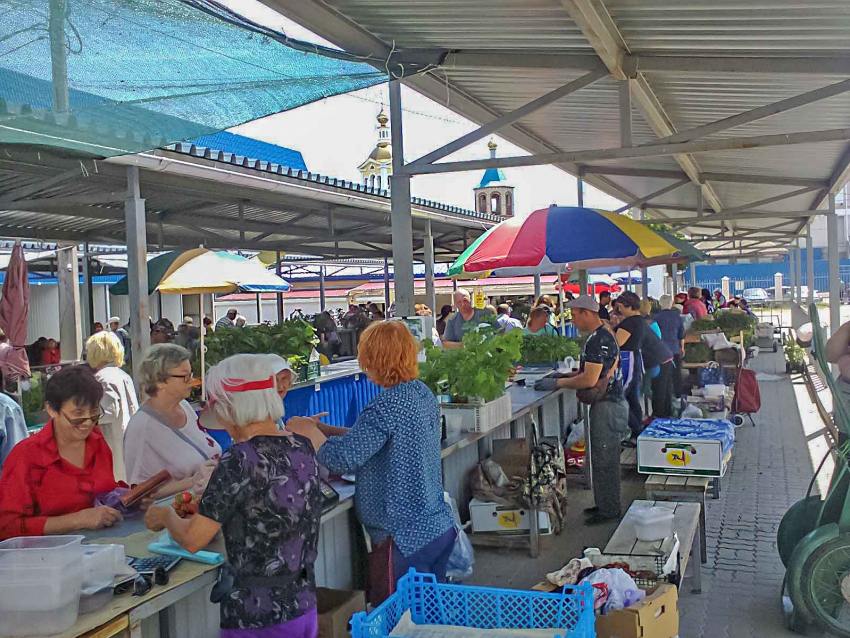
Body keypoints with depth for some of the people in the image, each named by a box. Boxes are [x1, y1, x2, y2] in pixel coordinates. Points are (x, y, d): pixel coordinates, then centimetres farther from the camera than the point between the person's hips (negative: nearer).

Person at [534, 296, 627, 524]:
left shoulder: (599, 340, -21)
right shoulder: (598, 336, 13)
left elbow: (589, 379, -25)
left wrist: (557, 383, -16)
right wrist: (564, 376, 11)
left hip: (607, 406, -11)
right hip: (604, 404, 11)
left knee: (604, 460, -1)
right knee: (601, 458, 17)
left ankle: (609, 510, 9)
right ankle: (604, 504, 27)